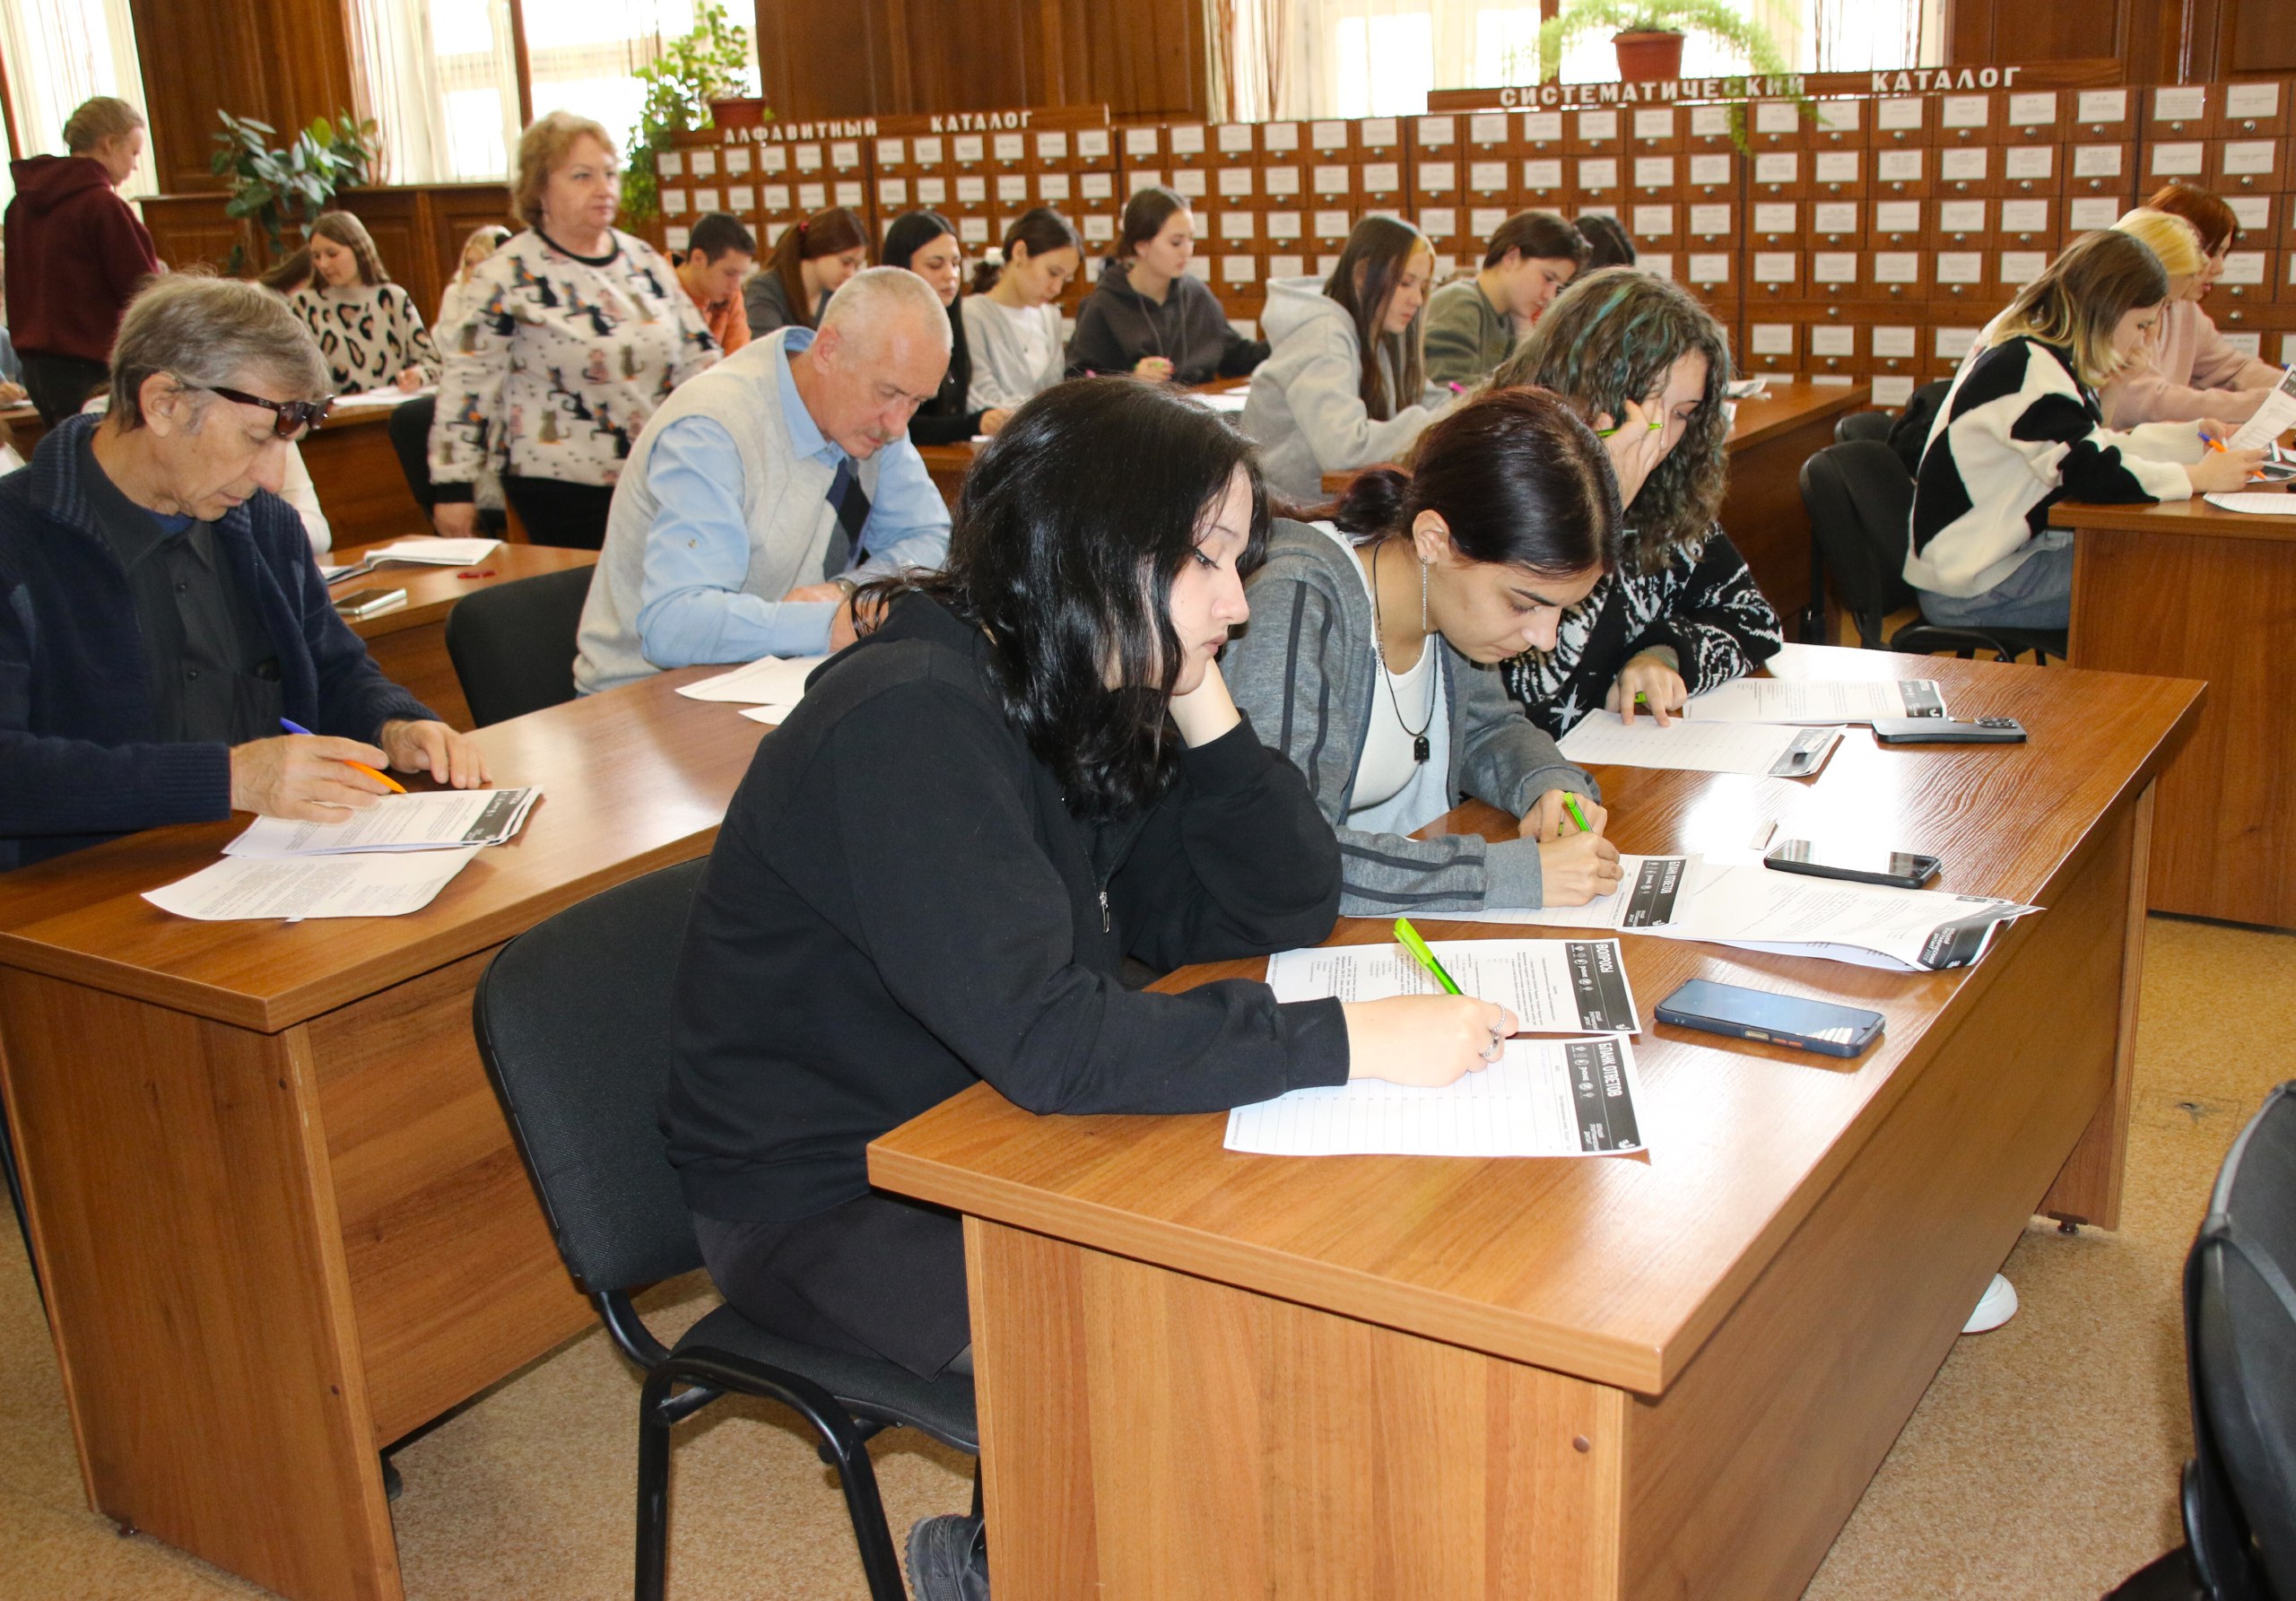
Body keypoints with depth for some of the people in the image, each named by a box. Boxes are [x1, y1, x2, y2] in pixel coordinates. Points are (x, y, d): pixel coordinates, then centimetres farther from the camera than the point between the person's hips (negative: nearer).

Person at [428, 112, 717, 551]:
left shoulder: (645, 261, 9)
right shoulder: (507, 277, -6)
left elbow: (698, 356, 14)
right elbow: (467, 383, -5)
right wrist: (453, 487, -8)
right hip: (561, 492, -5)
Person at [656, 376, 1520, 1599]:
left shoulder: (1094, 703, 0)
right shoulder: (909, 723, -27)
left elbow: (1280, 914, -1)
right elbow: (1048, 1040, -35)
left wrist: (1200, 706, -13)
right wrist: (1350, 1041, -33)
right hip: (827, 1199, -8)